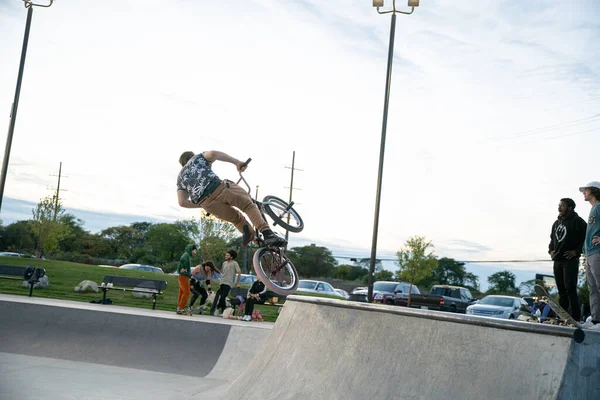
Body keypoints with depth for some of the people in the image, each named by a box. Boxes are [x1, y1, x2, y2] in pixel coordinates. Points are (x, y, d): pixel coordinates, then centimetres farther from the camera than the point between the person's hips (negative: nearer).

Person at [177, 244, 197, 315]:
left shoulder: (187, 255, 19)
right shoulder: (186, 255, -12)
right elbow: (183, 259, -34)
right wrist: (184, 269, -24)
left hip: (183, 277, 10)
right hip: (184, 276, -10)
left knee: (182, 293, 11)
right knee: (186, 293, -10)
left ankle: (179, 308, 15)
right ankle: (181, 308, -10)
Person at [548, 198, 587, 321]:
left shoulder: (577, 221, -5)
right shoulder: (557, 223, 18)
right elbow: (552, 238, 30)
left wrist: (577, 251, -15)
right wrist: (550, 250, 14)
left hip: (570, 260, -7)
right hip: (557, 260, 7)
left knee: (570, 289, -12)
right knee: (561, 290, 10)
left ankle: (575, 317, -11)